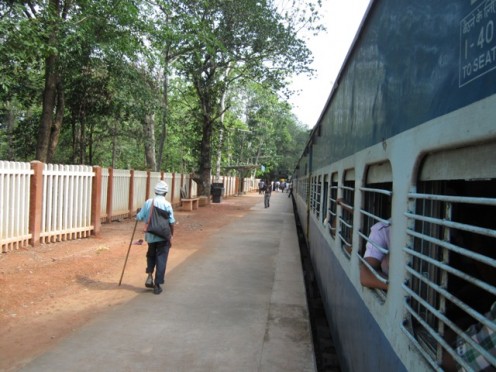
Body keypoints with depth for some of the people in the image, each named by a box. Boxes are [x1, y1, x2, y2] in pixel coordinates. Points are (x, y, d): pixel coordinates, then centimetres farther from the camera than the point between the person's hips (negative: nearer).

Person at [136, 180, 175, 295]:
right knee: (161, 260, 5)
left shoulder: (148, 202, -2)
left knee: (151, 255, 25)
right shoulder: (167, 204, -10)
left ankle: (149, 277, 12)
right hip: (163, 236, -3)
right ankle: (157, 285, 7)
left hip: (150, 236, 3)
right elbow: (171, 222, -10)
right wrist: (172, 235, 3)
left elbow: (139, 217, 0)